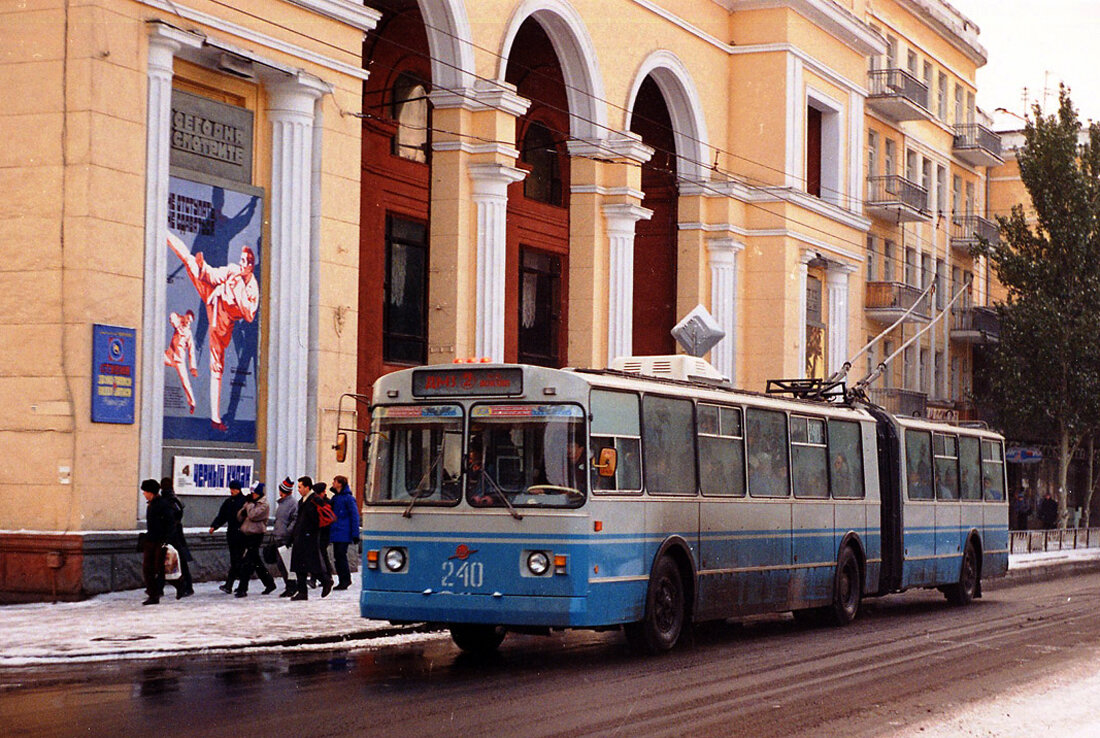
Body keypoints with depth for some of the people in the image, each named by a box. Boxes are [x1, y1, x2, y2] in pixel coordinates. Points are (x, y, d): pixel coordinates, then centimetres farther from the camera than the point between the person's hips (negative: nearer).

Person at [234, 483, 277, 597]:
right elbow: (239, 517, 13)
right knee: (256, 562, 14)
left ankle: (242, 589, -10)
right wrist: (245, 507, -5)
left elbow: (253, 515, -22)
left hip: (256, 535, -9)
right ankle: (269, 583, 25)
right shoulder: (250, 503, 17)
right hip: (246, 535, 9)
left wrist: (250, 504, -10)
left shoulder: (264, 505, -8)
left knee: (246, 562, -11)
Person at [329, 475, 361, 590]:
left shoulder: (348, 498, -8)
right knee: (337, 557, 6)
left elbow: (355, 516, -10)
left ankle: (346, 580, -2)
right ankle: (342, 580, 11)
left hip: (344, 534, -8)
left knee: (341, 555, -10)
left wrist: (355, 534, -14)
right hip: (336, 534, 8)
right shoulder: (335, 498, 15)